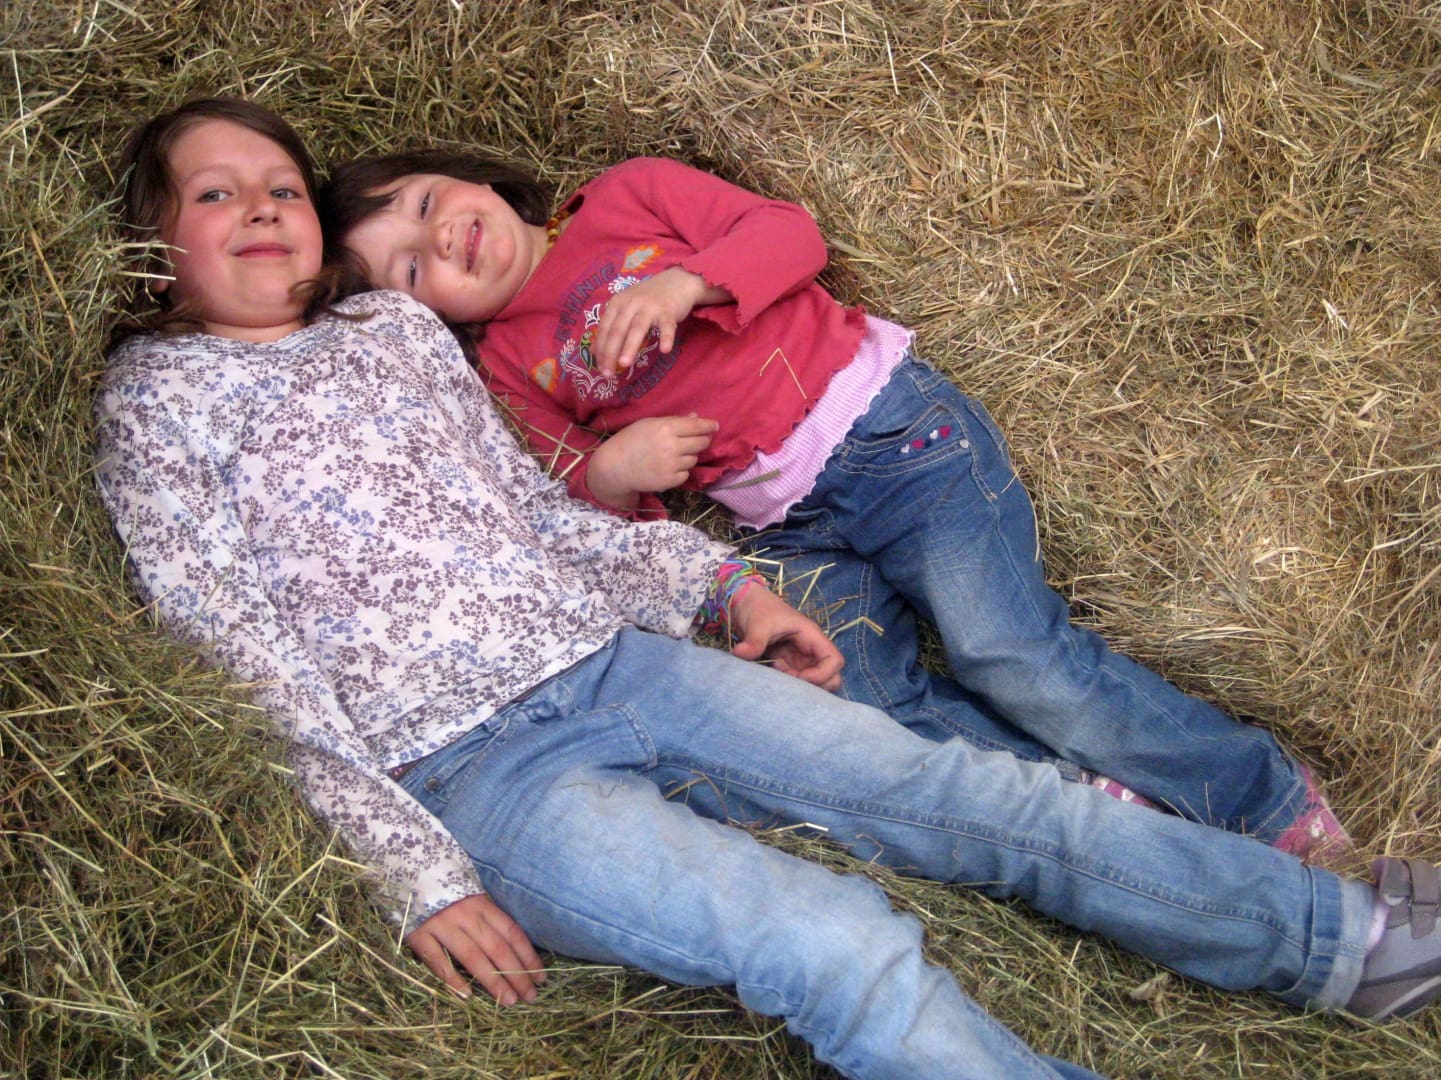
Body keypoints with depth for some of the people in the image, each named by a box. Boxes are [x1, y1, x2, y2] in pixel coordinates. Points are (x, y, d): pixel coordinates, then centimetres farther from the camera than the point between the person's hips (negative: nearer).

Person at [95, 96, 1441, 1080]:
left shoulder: (394, 326, 18)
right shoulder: (156, 404, 1)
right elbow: (246, 670, -6)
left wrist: (720, 583, 13)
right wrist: (416, 876, -14)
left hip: (613, 658, 6)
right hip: (468, 769, -5)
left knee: (954, 788, -5)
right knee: (837, 947, -24)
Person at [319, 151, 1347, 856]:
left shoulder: (626, 196, 9)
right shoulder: (508, 365, 12)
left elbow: (791, 233, 1)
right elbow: (587, 518, 11)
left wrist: (681, 283, -15)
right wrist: (609, 476, -11)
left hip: (880, 423, -4)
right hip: (786, 527, 4)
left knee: (1004, 654, -19)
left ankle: (1275, 799, -6)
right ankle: (1102, 794, -11)